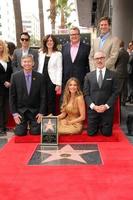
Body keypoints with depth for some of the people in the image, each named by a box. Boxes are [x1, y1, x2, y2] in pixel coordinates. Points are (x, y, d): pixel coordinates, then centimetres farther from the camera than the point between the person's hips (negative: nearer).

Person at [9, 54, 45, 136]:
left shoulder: (39, 77, -4)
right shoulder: (15, 76, -4)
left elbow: (43, 96, -2)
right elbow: (12, 96, -1)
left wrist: (41, 112, -7)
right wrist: (14, 113, -5)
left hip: (35, 111, 0)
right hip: (20, 110, 0)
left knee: (36, 133, -5)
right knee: (20, 133, -5)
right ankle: (24, 127, 30)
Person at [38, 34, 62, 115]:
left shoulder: (58, 54, 0)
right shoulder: (41, 53, 13)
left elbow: (59, 69, -5)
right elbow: (39, 67, 12)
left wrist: (58, 84, -11)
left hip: (52, 81, -4)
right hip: (42, 80, 4)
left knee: (51, 101, 0)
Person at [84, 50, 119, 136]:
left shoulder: (113, 74, 2)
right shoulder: (89, 76, 7)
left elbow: (115, 92, -2)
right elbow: (86, 94, 3)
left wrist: (106, 106, -12)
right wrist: (93, 106, -11)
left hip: (107, 110, -1)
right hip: (93, 109, 1)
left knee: (107, 133, 2)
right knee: (91, 133, 3)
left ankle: (102, 126, 35)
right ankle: (97, 126, 36)